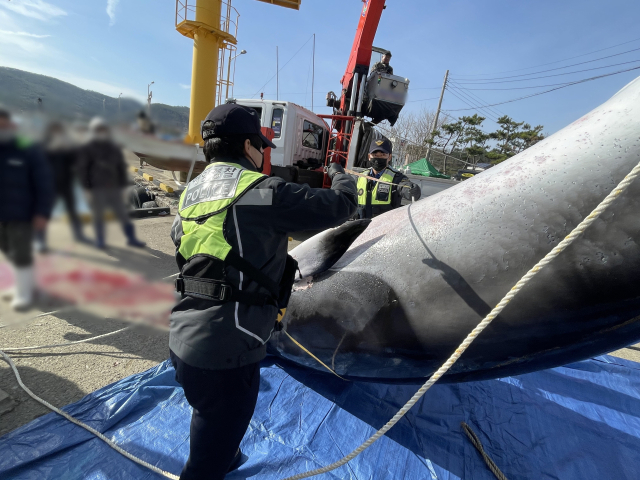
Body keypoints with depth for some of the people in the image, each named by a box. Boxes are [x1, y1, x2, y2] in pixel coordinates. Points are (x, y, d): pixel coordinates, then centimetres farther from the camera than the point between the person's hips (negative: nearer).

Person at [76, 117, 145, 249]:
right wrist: (87, 187, -7)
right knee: (98, 215, 3)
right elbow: (82, 169, -1)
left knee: (122, 213, 0)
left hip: (114, 188, 3)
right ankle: (100, 241, 14)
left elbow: (122, 167, 17)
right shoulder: (87, 150, 2)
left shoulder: (114, 149, 14)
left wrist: (122, 185, 10)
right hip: (97, 189, -3)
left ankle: (131, 238, 5)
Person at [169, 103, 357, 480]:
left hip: (184, 340, 9)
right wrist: (342, 177, 13)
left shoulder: (193, 190, 8)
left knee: (209, 421, 35)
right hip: (226, 351, -9)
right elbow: (339, 207, -9)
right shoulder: (263, 192, -16)